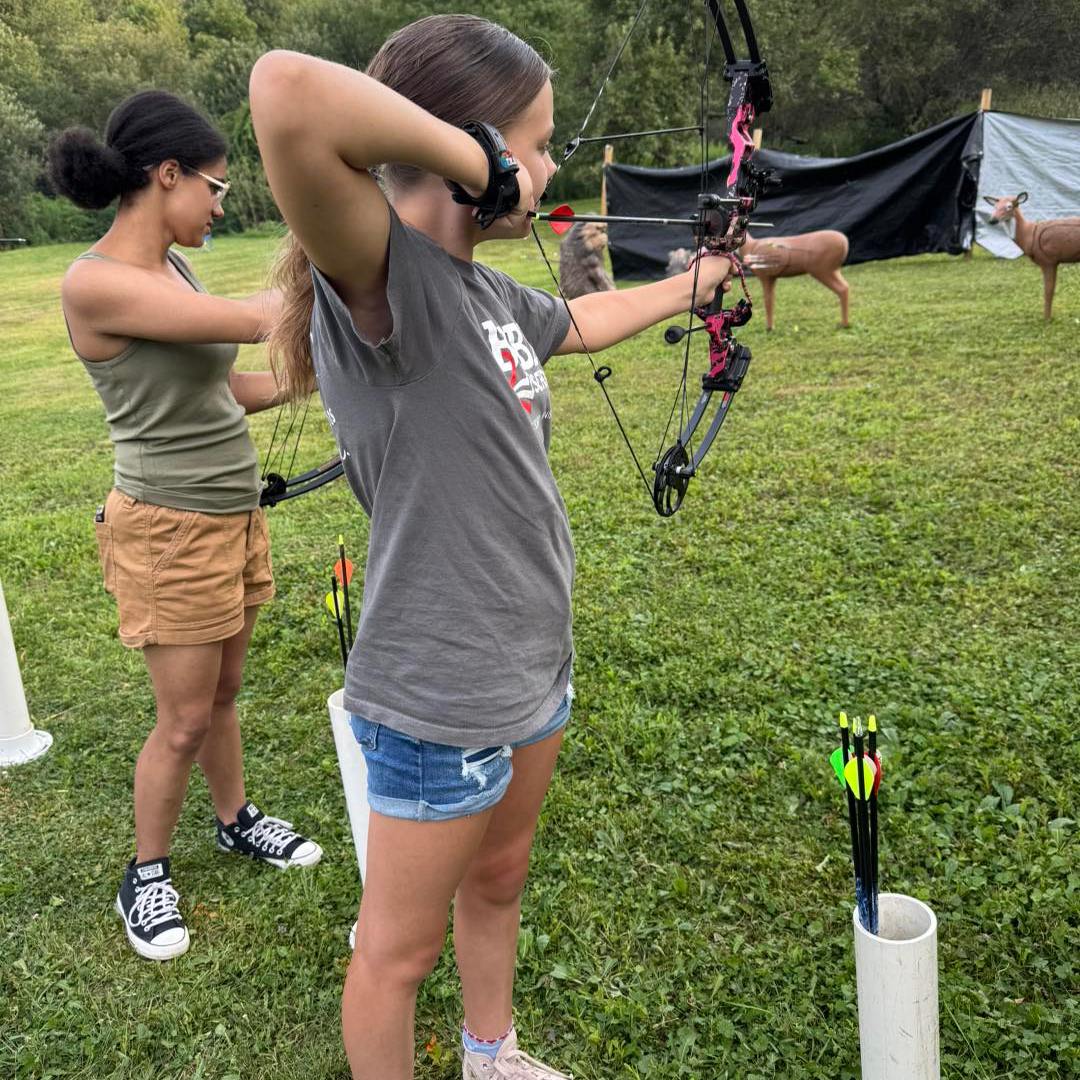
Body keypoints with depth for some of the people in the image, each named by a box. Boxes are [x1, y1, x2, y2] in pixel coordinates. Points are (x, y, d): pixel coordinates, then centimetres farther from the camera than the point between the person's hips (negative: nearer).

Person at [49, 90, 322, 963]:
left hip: (235, 514, 8)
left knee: (223, 691, 21)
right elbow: (252, 321, -25)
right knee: (185, 719, 5)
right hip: (170, 530, -7)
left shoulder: (174, 267, 6)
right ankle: (147, 875, 27)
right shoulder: (97, 283, -21)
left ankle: (236, 819, 42)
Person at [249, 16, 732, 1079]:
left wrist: (697, 279, 37)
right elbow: (286, 92, -44)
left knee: (498, 879, 30)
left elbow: (580, 322, 26)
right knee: (399, 951, 14)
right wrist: (468, 154, -29)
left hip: (530, 665, 10)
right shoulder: (383, 280, -24)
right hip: (436, 703, -10)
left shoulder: (481, 287, 3)